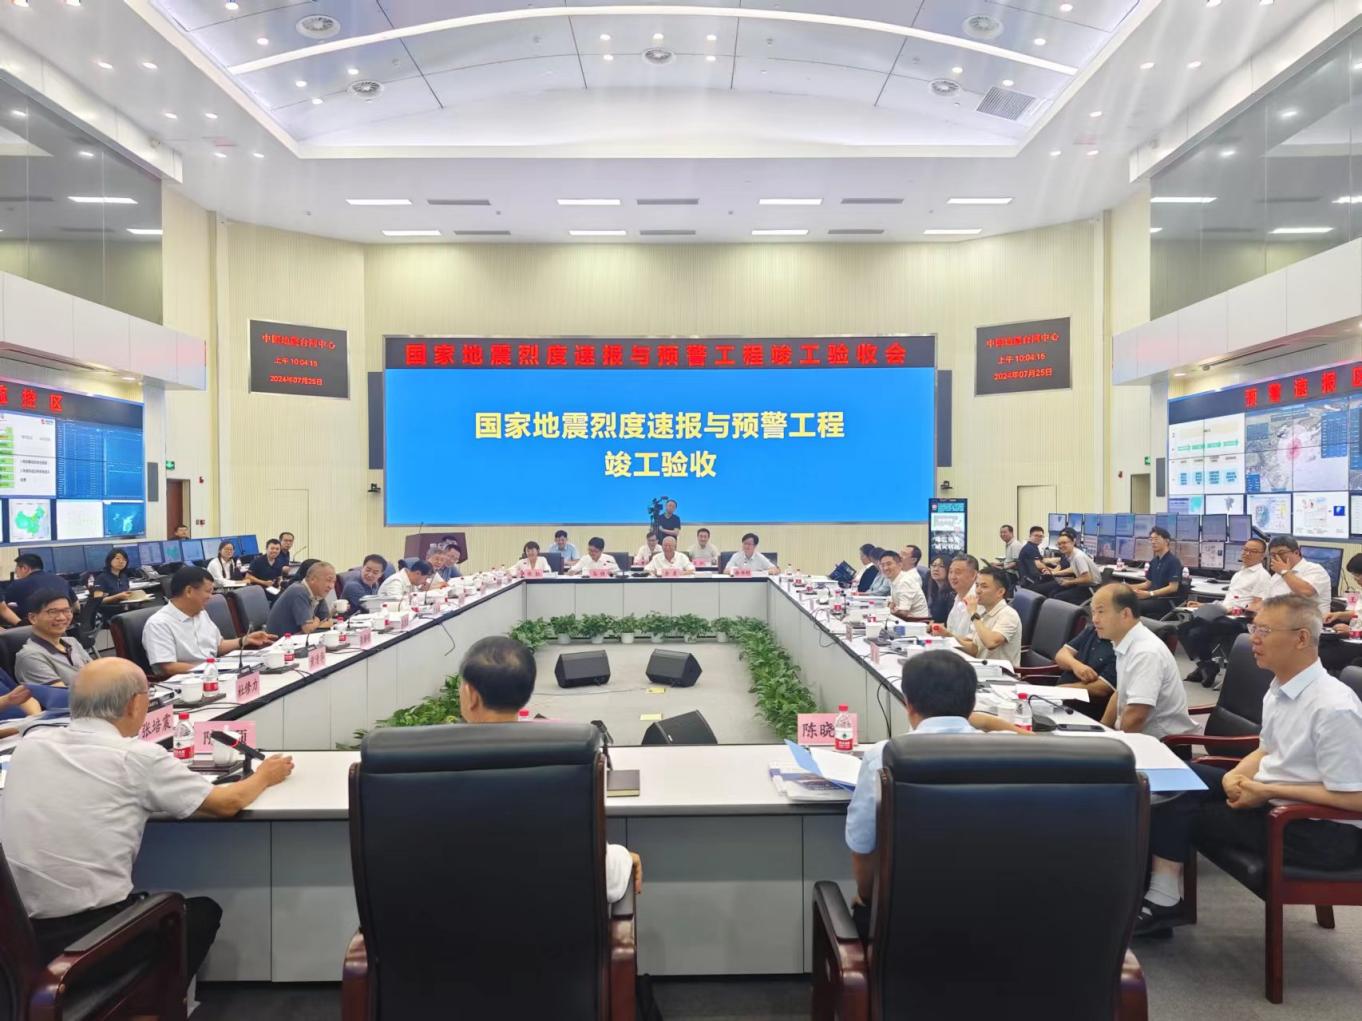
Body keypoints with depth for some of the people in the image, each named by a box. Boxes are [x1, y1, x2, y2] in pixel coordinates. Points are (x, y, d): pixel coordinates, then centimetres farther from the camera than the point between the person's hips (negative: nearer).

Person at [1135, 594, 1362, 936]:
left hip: (1322, 830, -9)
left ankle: (1163, 900, 5)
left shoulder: (1334, 708, -24)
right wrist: (1238, 774, -5)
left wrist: (1268, 792, -19)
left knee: (1179, 807, -13)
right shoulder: (1280, 688, 2)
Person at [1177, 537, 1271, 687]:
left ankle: (1209, 667, -4)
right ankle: (1203, 665, 0)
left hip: (1238, 620, -9)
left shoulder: (1262, 575, -3)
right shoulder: (1239, 573, 25)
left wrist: (1237, 610, -23)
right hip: (1222, 614, 9)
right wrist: (1203, 606, 20)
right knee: (1183, 628, -10)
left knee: (1197, 634, -27)